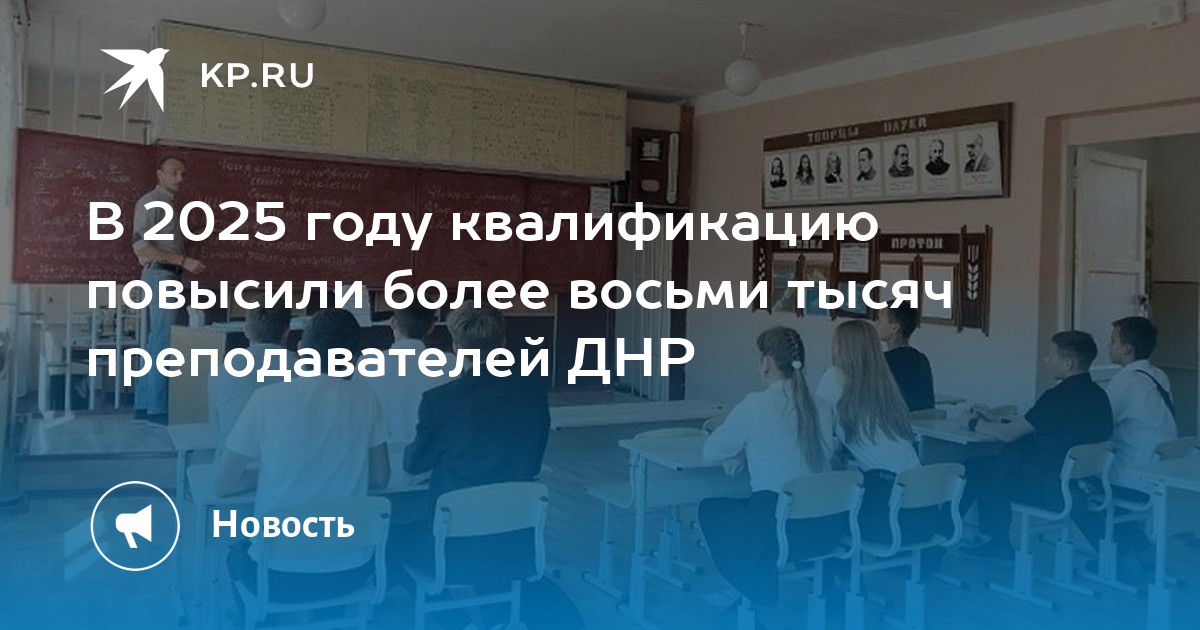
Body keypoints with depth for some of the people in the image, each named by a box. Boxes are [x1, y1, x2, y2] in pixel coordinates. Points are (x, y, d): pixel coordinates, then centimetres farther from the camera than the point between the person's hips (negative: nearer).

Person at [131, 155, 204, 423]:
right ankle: (156, 407, -8)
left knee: (156, 342, 10)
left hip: (169, 276, 9)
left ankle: (144, 404, 16)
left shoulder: (170, 205, 19)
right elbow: (141, 247, -17)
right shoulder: (150, 202, -8)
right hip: (158, 275, -9)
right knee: (163, 341, -10)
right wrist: (183, 260, -19)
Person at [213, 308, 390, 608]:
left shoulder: (268, 398, -10)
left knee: (238, 554, 33)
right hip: (350, 571, 2)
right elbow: (380, 478, 7)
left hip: (280, 574, -2)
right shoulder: (364, 400, -4)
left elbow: (222, 484, -3)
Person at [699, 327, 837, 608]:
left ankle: (760, 593, 23)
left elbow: (711, 451, 0)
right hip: (826, 524, 6)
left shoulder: (756, 404, -12)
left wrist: (743, 447, 19)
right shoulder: (820, 407, 4)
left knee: (710, 509, 24)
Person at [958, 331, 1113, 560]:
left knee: (986, 473, 7)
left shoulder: (1061, 396, -21)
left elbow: (1007, 435, -14)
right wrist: (995, 417, 22)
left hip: (1054, 490, -9)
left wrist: (973, 423, 3)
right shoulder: (1096, 394, 7)